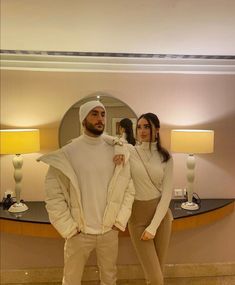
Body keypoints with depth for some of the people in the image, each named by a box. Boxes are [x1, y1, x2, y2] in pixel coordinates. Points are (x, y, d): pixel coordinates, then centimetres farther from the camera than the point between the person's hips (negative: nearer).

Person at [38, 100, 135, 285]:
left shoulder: (117, 152, -4)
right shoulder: (66, 154, -12)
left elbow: (129, 189, 1)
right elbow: (54, 195, -10)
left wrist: (120, 221, -2)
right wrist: (69, 229, -10)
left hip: (109, 231, 2)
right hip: (79, 233, -2)